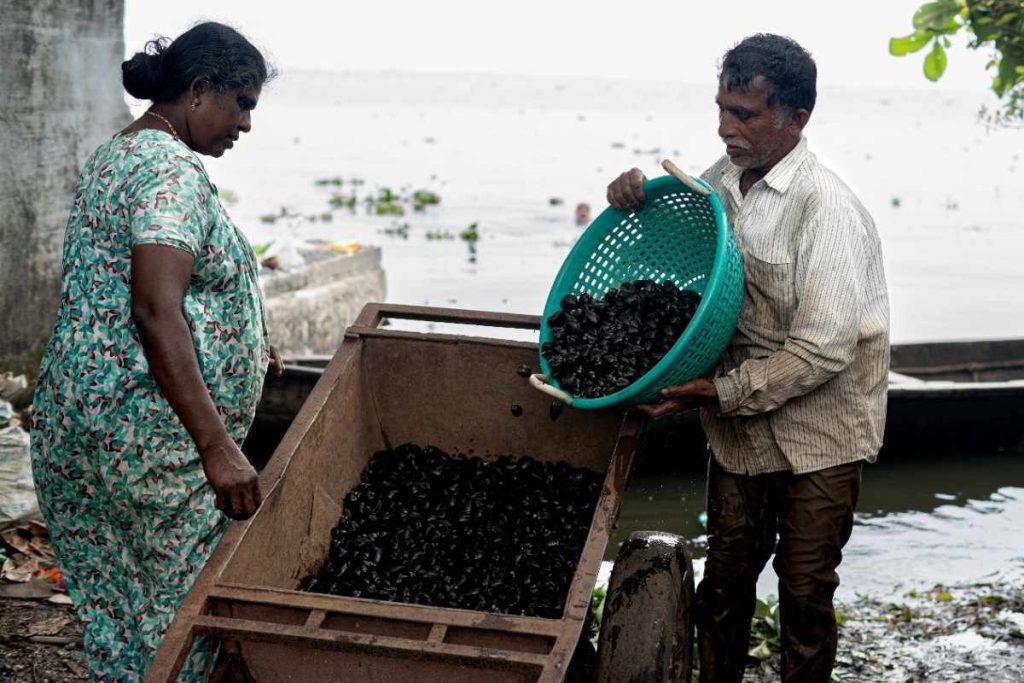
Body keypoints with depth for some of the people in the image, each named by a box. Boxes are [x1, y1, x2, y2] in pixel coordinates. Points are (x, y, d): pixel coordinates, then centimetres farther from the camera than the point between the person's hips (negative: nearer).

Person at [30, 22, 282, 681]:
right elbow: (155, 311, -26)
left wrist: (243, 346, 33)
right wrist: (217, 448, -29)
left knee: (112, 602, 16)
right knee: (178, 608, 0)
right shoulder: (174, 169, -15)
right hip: (152, 434, -10)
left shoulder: (110, 156, 17)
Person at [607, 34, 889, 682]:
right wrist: (634, 195, -2)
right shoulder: (723, 179, 1)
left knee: (805, 591, 7)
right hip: (740, 424, 6)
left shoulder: (827, 208, -22)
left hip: (817, 429, -6)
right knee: (725, 578, 15)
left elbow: (824, 348, -25)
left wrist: (719, 392, -28)